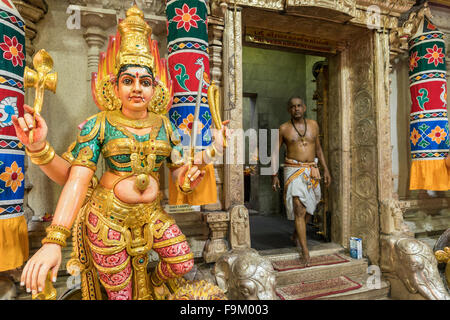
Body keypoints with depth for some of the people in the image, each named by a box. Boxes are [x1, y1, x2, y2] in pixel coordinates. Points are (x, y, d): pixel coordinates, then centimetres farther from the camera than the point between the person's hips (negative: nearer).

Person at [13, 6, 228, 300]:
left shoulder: (164, 125, -1)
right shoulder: (100, 124, -10)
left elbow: (180, 172, 0)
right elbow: (76, 180, -16)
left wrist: (212, 150, -14)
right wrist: (53, 241, -29)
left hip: (152, 213, 3)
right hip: (108, 215, -3)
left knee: (184, 263, 6)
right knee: (120, 292, 7)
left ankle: (156, 281, 41)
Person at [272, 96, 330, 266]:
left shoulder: (313, 124, 9)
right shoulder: (284, 128, 0)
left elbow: (318, 148, 16)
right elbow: (275, 152, 3)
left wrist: (326, 169, 10)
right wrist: (274, 175, -5)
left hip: (312, 171, 4)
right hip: (294, 171, -4)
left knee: (310, 209, 13)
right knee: (299, 210, -11)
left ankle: (296, 234, 40)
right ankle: (305, 251, -3)